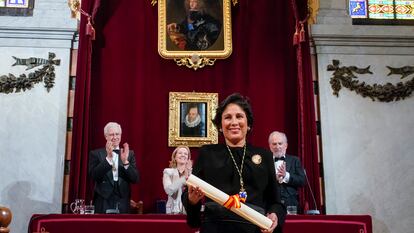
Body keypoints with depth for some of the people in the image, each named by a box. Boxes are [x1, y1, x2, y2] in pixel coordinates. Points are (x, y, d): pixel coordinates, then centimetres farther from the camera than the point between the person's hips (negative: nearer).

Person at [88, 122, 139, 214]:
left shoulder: (129, 154, 8)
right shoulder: (96, 154, 4)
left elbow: (135, 179, 0)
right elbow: (94, 176, -10)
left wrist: (125, 162, -16)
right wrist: (108, 158, -20)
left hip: (122, 204, 2)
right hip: (103, 203, -2)